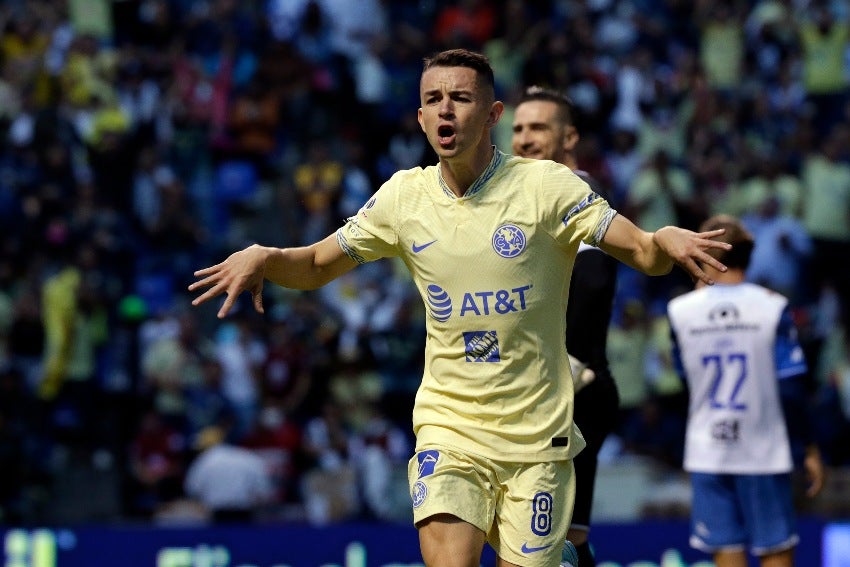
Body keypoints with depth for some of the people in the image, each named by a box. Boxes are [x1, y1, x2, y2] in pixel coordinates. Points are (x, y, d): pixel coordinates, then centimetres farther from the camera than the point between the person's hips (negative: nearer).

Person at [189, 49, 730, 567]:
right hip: (448, 427, 1)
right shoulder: (403, 197, 2)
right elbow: (315, 267, 12)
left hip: (537, 432, -1)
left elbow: (644, 253, -10)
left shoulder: (546, 185, -7)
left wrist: (669, 241, -33)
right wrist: (263, 258, -9)